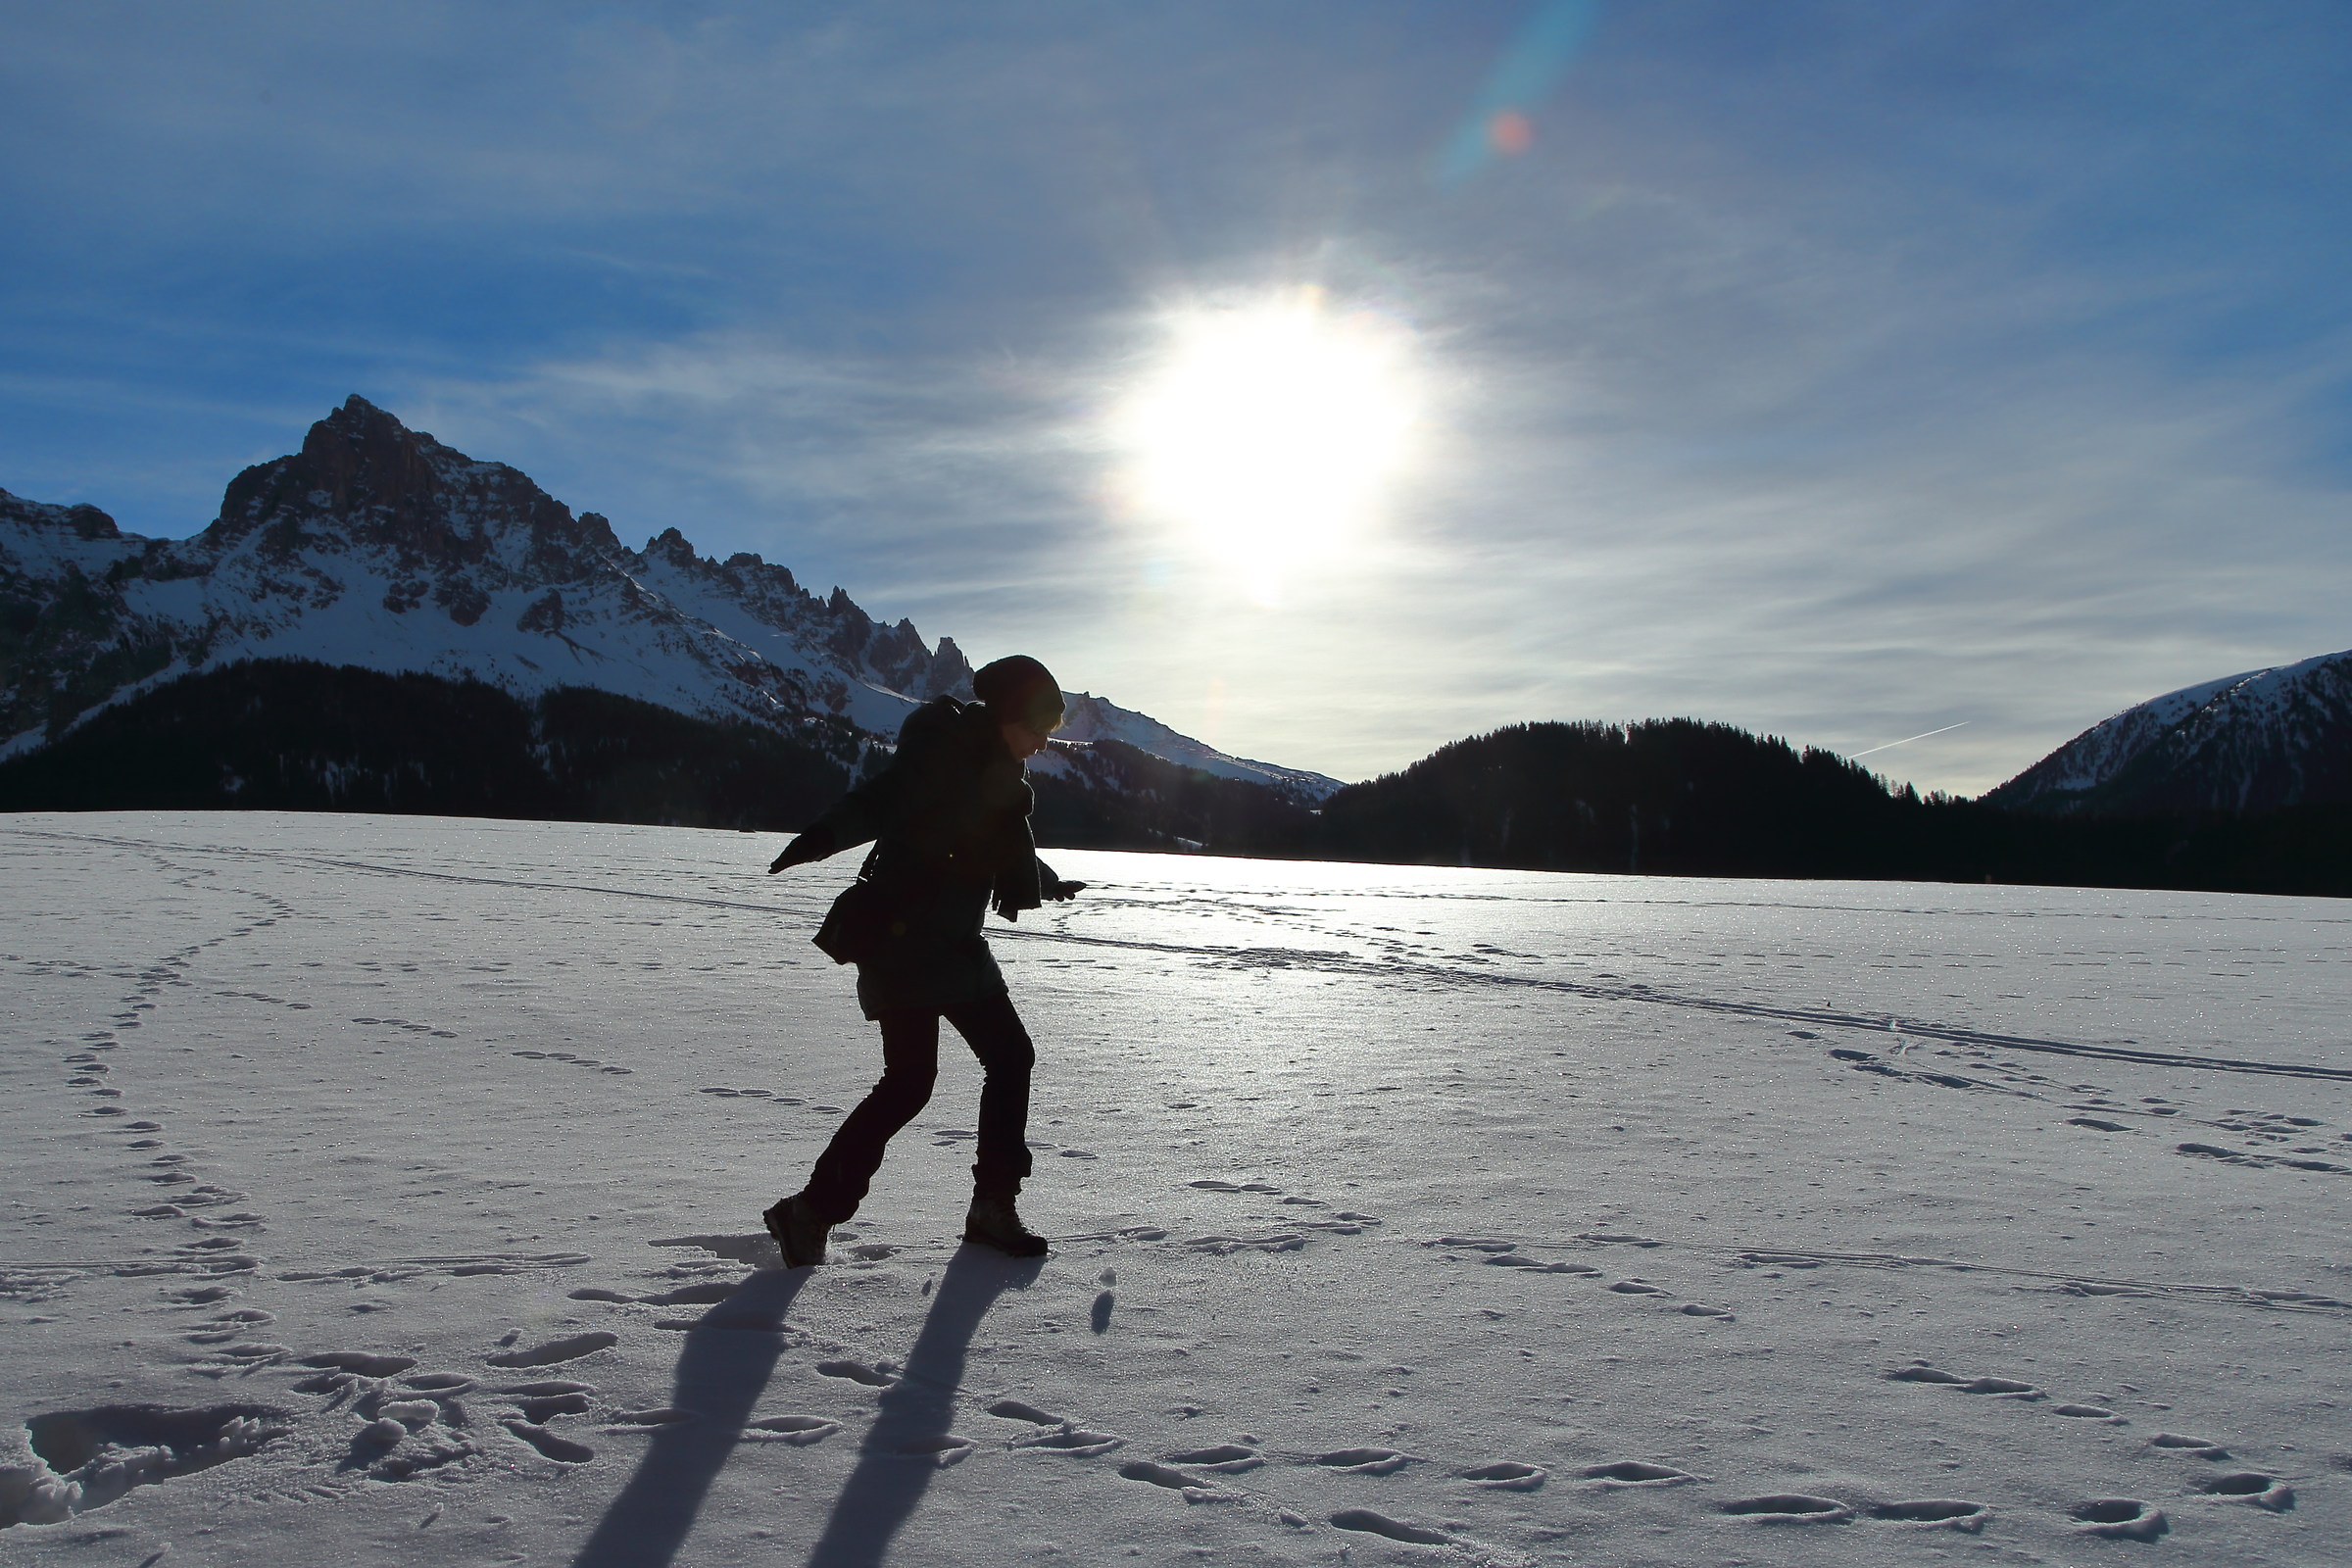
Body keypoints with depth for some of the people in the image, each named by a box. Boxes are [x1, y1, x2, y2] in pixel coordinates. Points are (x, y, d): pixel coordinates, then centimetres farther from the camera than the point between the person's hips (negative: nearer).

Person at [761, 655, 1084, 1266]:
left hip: (957, 948, 9)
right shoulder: (942, 754, -14)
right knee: (909, 1082, -12)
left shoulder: (998, 773, 13)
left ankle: (993, 1208, 19)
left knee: (1011, 1056, 8)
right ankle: (811, 1212, 1)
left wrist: (1049, 884, 42)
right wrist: (821, 839, -45)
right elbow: (878, 801, -29)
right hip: (902, 946, -9)